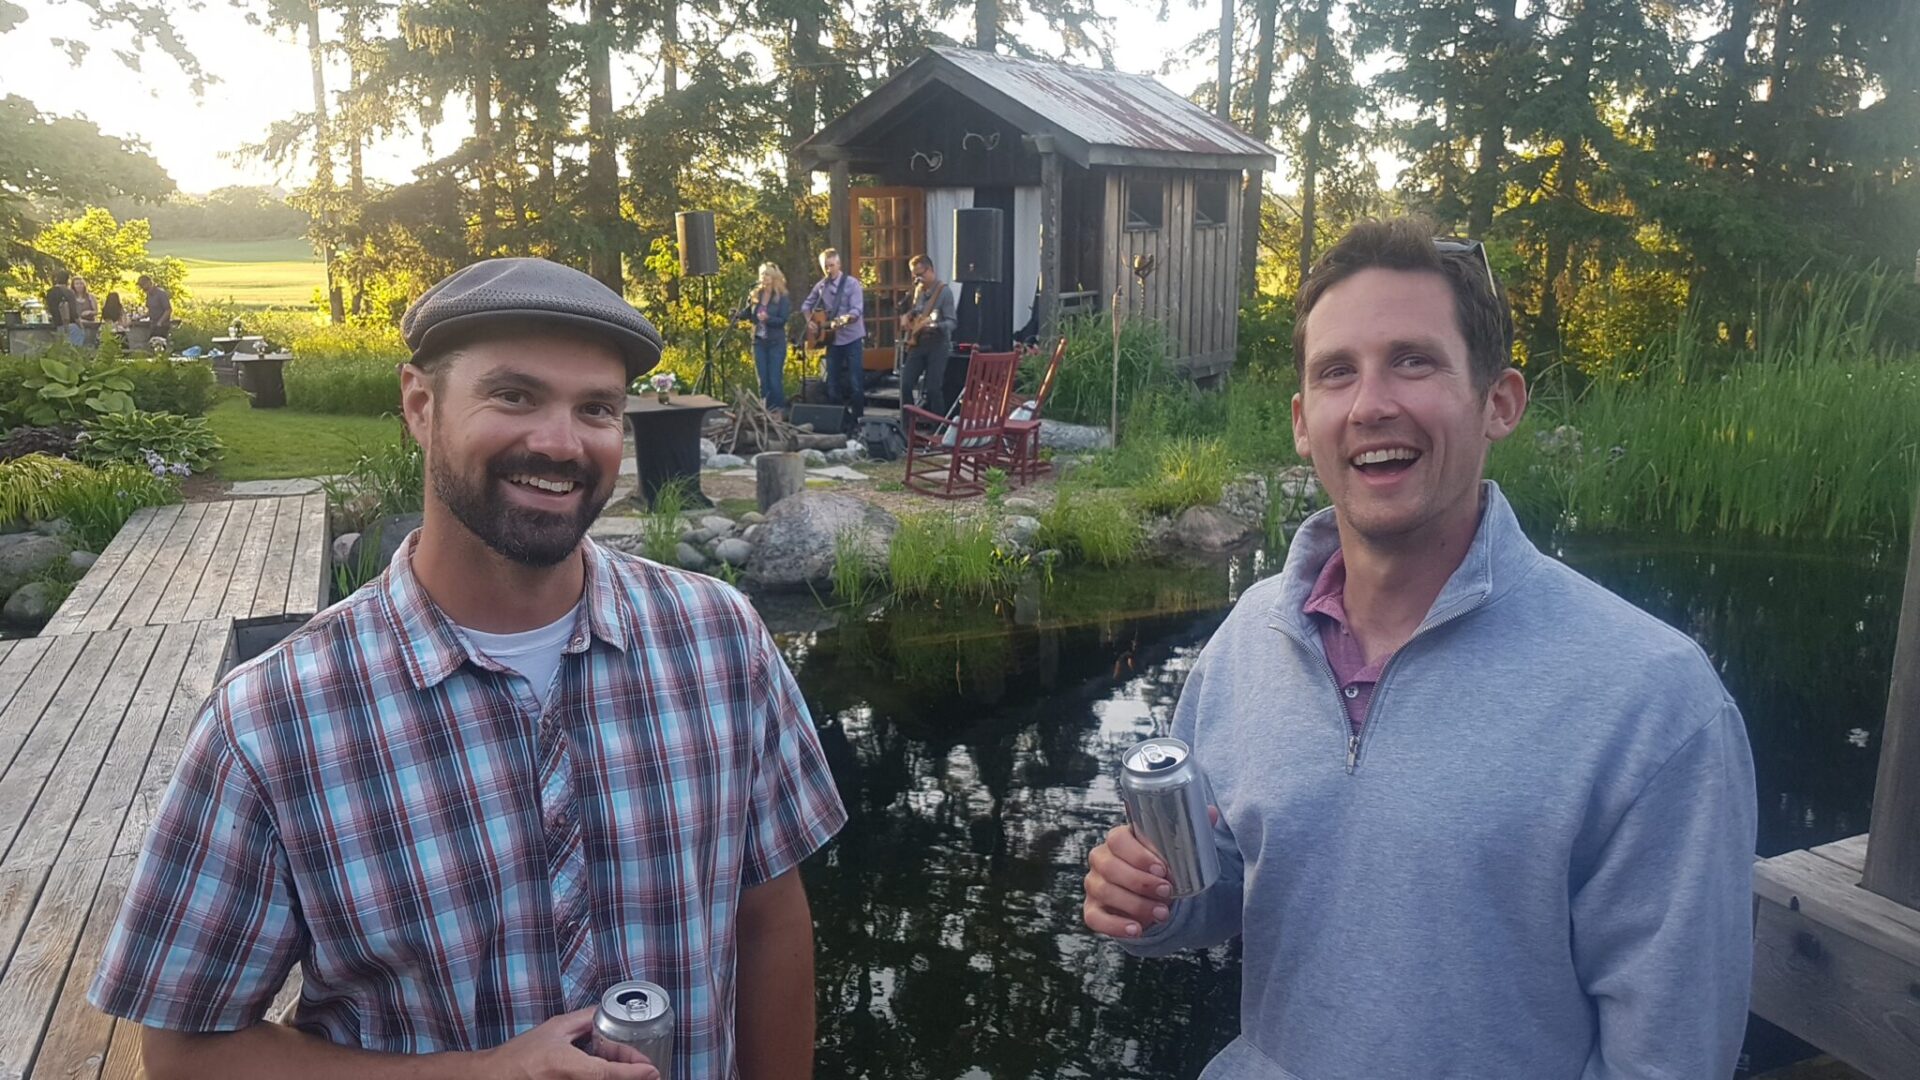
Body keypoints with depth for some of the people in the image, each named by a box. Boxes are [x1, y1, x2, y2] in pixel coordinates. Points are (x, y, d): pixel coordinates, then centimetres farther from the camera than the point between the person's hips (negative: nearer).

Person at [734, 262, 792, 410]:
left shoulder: (782, 297, -7)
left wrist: (767, 318, -29)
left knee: (775, 380, -4)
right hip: (759, 341, 4)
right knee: (763, 380, 7)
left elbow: (783, 320, -14)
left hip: (776, 343, -4)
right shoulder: (755, 295, 5)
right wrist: (737, 315, -10)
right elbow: (747, 314, 10)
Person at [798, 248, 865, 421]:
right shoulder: (820, 286, 8)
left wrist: (844, 319, -36)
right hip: (832, 339, 5)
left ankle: (857, 418, 1)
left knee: (855, 381, -6)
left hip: (851, 338, -5)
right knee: (832, 381, 8)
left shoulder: (851, 283, -8)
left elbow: (857, 310, -18)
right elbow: (806, 304, 21)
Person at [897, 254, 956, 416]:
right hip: (918, 343, 6)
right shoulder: (918, 289, 11)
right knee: (905, 385, 0)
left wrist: (935, 325, -34)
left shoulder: (944, 291, -10)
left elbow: (951, 322, -16)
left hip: (937, 344, -6)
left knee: (933, 389, -8)